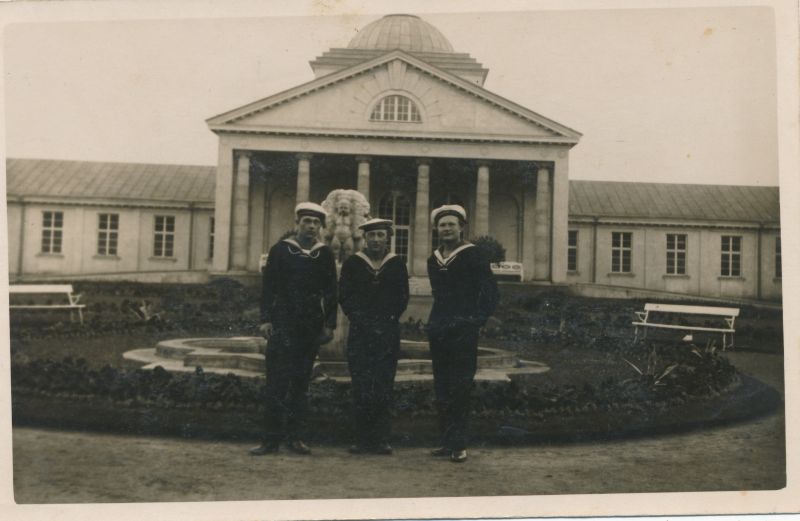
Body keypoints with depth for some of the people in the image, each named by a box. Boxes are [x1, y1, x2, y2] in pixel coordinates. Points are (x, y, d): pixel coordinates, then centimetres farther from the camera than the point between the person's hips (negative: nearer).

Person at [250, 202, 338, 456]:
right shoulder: (280, 250, 2)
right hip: (282, 325, -2)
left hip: (311, 328, 2)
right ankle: (271, 439, 1)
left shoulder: (325, 254, 7)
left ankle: (294, 437, 15)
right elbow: (268, 287, 1)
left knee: (301, 383, 8)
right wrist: (266, 319, -6)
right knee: (276, 382, -4)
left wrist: (329, 324, 3)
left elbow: (331, 292, 8)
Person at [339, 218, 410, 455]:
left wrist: (388, 321, -4)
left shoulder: (397, 264, 8)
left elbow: (402, 298, 7)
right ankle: (362, 439, 6)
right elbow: (344, 296, 4)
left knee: (384, 387, -1)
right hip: (359, 333, 0)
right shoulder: (352, 264, 7)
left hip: (388, 333, 0)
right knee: (361, 387, -1)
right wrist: (359, 320, -6)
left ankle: (381, 439, 5)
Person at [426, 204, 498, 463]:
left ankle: (459, 445, 0)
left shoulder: (472, 255, -4)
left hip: (463, 332, -6)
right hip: (438, 332, 6)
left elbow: (490, 291, -6)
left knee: (459, 389, -6)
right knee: (441, 389, 9)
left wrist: (477, 319, -10)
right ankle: (447, 441, 17)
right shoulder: (433, 260, 14)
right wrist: (436, 323, 15)